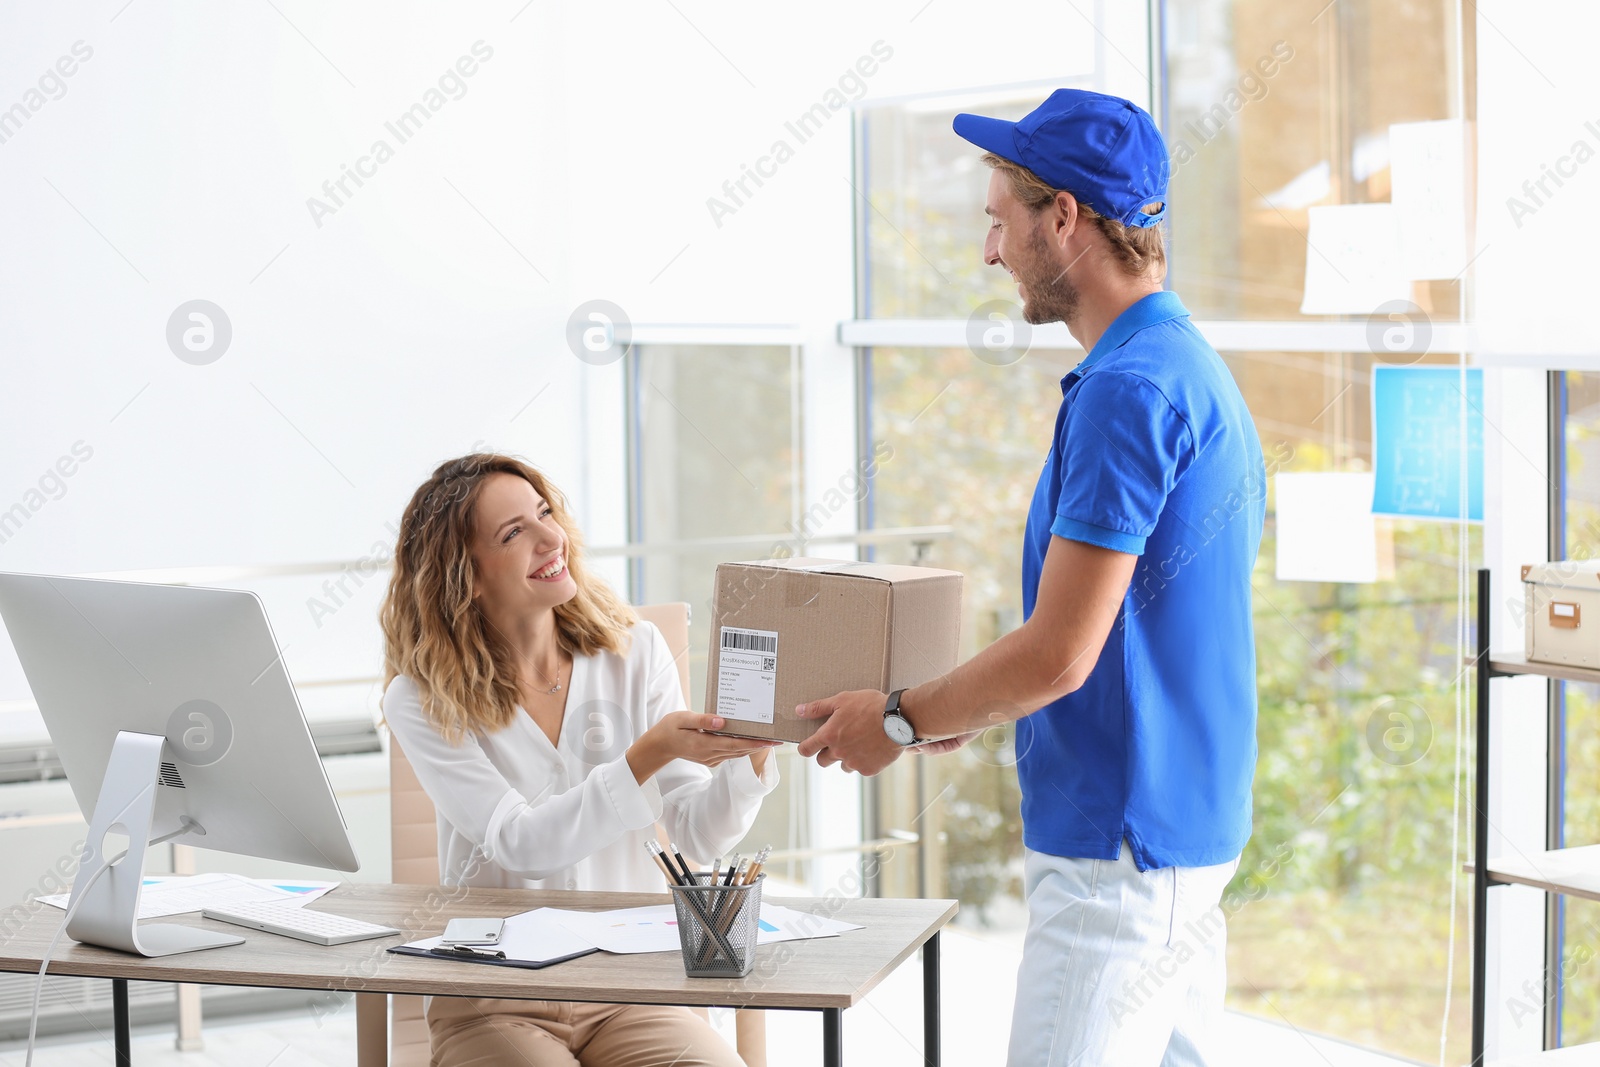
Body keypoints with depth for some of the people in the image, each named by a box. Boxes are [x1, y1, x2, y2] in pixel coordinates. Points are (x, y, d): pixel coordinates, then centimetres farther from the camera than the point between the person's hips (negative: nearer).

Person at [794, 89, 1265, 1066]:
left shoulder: (1127, 390, -19)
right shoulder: (1196, 369, 14)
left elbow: (1060, 654, -21)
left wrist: (902, 721, -6)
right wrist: (966, 713, 19)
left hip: (1116, 847, -10)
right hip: (1193, 826, 10)